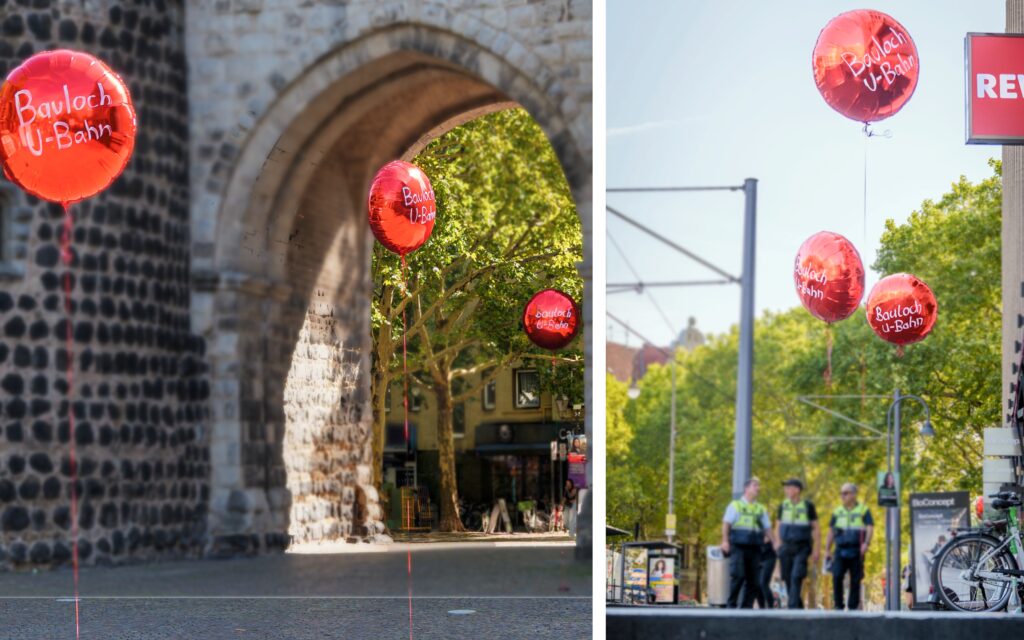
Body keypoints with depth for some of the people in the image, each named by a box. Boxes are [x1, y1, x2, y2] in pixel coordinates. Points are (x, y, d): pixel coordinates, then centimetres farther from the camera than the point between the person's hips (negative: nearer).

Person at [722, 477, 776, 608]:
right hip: (738, 547, -4)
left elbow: (767, 528, 18)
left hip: (754, 548, 4)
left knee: (753, 580, -1)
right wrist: (725, 541, -13)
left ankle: (747, 606, 5)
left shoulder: (761, 509, 20)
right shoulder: (735, 505, 8)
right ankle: (732, 605, -9)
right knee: (738, 576, -15)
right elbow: (726, 523, 0)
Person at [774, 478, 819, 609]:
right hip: (786, 548, 4)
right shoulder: (783, 506, 8)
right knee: (788, 579, 3)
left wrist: (815, 550, -3)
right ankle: (799, 607, 17)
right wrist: (779, 547, 7)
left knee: (796, 578, -17)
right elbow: (778, 528, 16)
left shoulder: (808, 506, -2)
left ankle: (793, 607, -20)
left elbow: (816, 529, 2)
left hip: (802, 548, -4)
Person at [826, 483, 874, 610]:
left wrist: (866, 543, -22)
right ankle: (838, 606, -6)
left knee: (855, 580, -1)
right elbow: (831, 531, 18)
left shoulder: (863, 510, 4)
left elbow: (870, 528, -5)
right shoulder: (837, 512, 13)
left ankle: (853, 607, 7)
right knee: (837, 577, -13)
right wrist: (827, 550, 14)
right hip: (840, 550, 2)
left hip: (856, 551, -2)